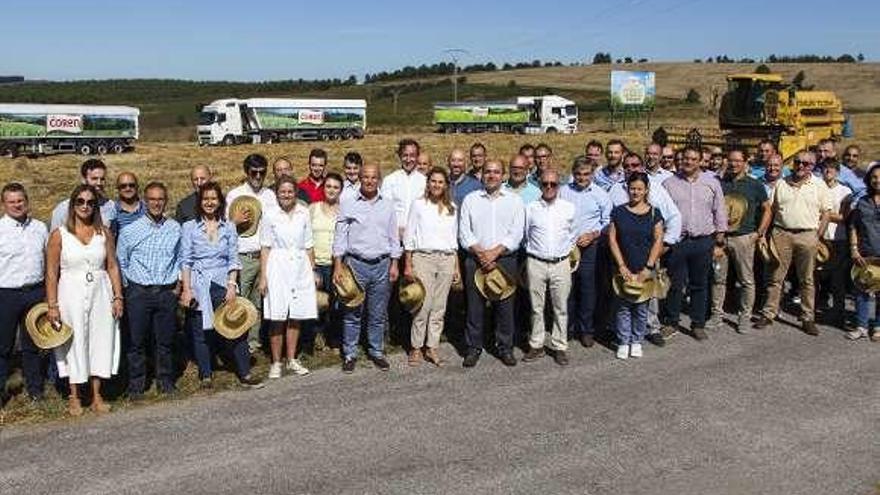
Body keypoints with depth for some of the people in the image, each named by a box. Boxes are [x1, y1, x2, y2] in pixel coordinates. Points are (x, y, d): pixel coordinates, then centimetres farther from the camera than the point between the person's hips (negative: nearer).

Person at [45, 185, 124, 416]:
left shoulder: (104, 233, 4)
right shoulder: (59, 235, -3)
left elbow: (113, 267, 7)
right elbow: (51, 273, -3)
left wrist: (118, 297, 1)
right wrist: (52, 305, -7)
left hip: (100, 293, 2)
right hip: (71, 294, -2)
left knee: (101, 341, 5)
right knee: (75, 343, 4)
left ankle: (97, 396, 17)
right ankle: (74, 397, 17)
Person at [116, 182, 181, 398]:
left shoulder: (175, 228, 5)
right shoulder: (130, 231, -1)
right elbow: (121, 263, 7)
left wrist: (178, 284, 8)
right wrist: (127, 288, 4)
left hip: (167, 293, 2)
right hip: (138, 293, -1)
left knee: (165, 340, 8)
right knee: (136, 341, 3)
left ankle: (165, 381, 22)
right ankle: (136, 384, 15)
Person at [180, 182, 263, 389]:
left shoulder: (229, 227, 7)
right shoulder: (189, 227, 3)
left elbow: (233, 259, 6)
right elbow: (185, 261, 1)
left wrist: (232, 286, -4)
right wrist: (186, 290, -7)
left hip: (223, 285, 1)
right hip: (199, 287, -1)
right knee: (201, 332, 4)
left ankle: (244, 374, 2)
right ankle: (206, 375, 17)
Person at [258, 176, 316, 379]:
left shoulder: (304, 213, 5)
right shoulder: (270, 215, -2)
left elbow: (308, 245, 11)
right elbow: (265, 248, 0)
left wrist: (313, 270, 11)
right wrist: (263, 277, -3)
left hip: (300, 267, 3)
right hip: (277, 269, -3)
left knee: (295, 317, 8)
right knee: (277, 318, -2)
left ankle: (291, 360, 20)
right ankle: (276, 363, 10)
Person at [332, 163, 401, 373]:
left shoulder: (388, 205, 8)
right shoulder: (348, 204, 1)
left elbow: (394, 237, 11)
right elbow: (340, 236, 1)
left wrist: (394, 264, 5)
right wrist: (338, 266, -5)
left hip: (382, 265, 2)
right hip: (356, 264, -2)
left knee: (378, 314, 8)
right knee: (353, 313, 2)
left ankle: (377, 352, 20)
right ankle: (349, 354, 12)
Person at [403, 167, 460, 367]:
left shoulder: (451, 208, 13)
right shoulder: (419, 204, 2)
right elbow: (409, 236, 2)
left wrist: (457, 267, 13)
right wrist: (408, 265, -3)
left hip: (446, 260, 3)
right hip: (423, 258, -3)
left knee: (439, 307, 4)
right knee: (423, 305, -8)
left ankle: (432, 347, 13)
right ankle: (416, 348, 5)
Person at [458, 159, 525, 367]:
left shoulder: (514, 201, 6)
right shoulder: (470, 199, 8)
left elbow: (516, 234, -3)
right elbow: (464, 232, 1)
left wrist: (494, 252, -13)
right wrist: (480, 253, -12)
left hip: (505, 259, 0)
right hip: (475, 260, 0)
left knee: (505, 305, 3)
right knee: (474, 305, 2)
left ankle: (505, 347, 16)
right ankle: (474, 348, 13)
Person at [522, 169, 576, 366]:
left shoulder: (569, 208, 4)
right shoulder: (530, 208, 2)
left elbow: (574, 235, 16)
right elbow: (524, 235, 13)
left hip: (561, 263, 0)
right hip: (536, 263, 0)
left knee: (561, 307, 5)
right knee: (536, 307, 6)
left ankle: (559, 346, 15)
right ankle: (536, 345, 17)